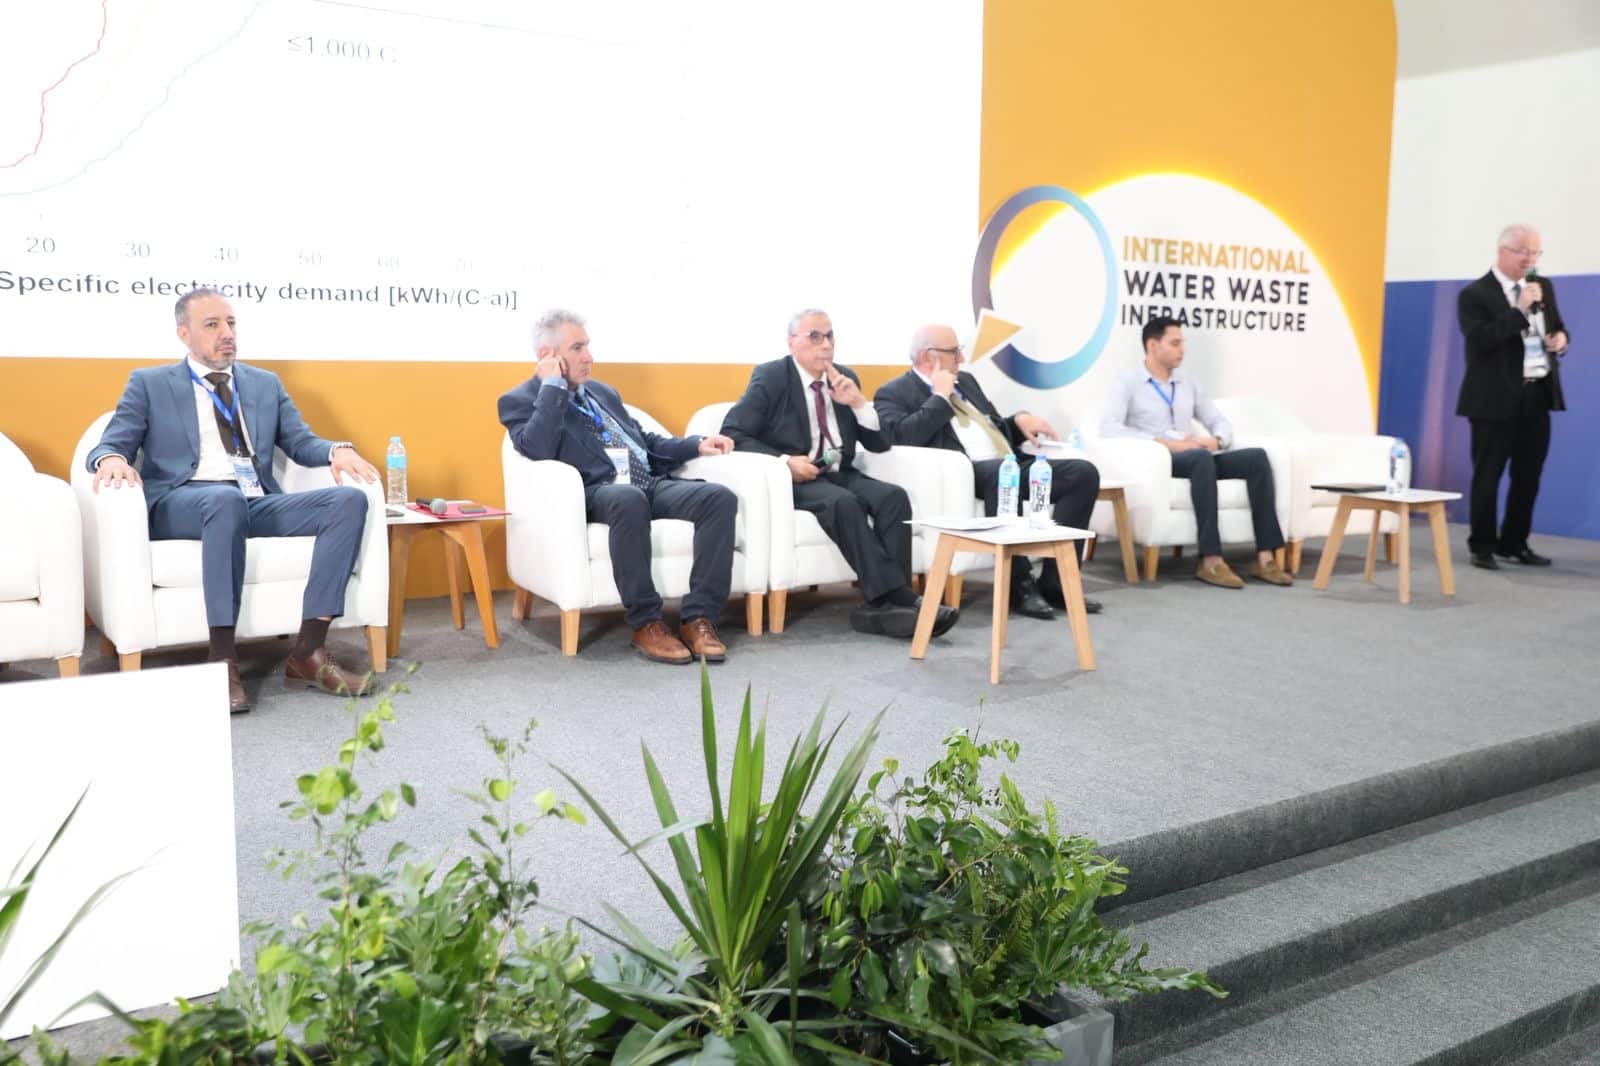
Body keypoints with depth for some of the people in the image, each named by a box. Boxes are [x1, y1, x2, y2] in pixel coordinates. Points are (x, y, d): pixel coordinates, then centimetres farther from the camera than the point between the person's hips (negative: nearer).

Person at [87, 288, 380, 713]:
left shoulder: (266, 384, 23)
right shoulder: (150, 383, 14)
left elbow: (301, 444, 15)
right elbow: (107, 447, 7)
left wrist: (338, 450, -9)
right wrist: (113, 460, -19)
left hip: (257, 504, 4)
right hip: (180, 505, -4)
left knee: (349, 499, -23)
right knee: (227, 498, -41)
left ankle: (309, 651, -26)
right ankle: (224, 659, -35)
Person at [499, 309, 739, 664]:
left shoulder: (602, 391, 26)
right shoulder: (520, 400, 6)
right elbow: (537, 450, -15)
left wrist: (697, 445, 15)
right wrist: (553, 386, -8)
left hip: (652, 484, 7)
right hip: (596, 493, -6)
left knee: (721, 497, -22)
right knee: (630, 499, -42)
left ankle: (698, 616, -22)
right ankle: (645, 623, -27)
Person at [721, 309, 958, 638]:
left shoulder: (846, 378, 13)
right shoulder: (770, 377, -1)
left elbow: (880, 444, 11)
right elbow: (732, 433, -10)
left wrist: (857, 402, -7)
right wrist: (784, 461, -21)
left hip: (840, 474, 5)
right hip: (793, 478, -5)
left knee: (894, 496, -24)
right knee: (844, 503, -35)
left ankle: (884, 603, -30)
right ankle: (897, 596, -34)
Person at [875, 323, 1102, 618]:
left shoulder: (965, 380, 26)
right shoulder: (894, 393, 3)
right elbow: (903, 437, -17)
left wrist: (1020, 420, 9)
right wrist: (940, 396, -8)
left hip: (1010, 464, 8)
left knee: (1084, 472, -12)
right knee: (1001, 472, -40)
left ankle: (1053, 580, -14)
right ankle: (1020, 585, -29)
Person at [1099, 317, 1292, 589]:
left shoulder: (1189, 383, 23)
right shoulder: (1127, 384, 4)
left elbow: (1221, 423, 22)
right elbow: (1109, 428, -13)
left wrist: (1215, 440, -5)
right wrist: (1166, 443, -19)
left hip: (1198, 460, 6)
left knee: (1256, 457, -18)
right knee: (1201, 458, -37)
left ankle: (1265, 557, -24)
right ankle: (1211, 560, -39)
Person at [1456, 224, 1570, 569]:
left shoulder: (1544, 286, 12)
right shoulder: (1474, 294, -9)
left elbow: (1557, 328, 22)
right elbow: (1481, 340, -21)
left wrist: (1561, 339, 0)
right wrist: (1519, 309, -23)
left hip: (1538, 395, 6)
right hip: (1496, 398, -6)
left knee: (1528, 476, 11)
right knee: (1487, 476, 1)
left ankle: (1515, 543, 22)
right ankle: (1482, 547, 10)